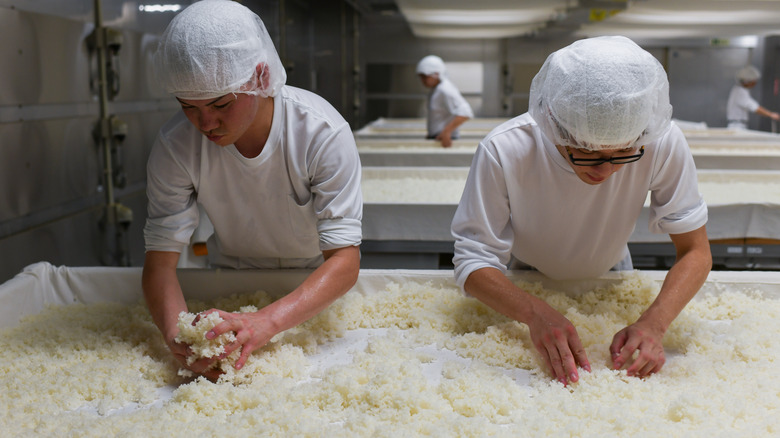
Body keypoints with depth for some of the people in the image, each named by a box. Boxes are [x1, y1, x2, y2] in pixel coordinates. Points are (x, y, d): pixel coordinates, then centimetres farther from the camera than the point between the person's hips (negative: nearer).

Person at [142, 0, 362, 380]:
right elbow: (160, 257, -19)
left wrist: (264, 324, -48)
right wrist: (176, 335, -41)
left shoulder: (322, 133, -29)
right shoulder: (174, 145, -22)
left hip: (316, 283, -1)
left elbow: (344, 260, -32)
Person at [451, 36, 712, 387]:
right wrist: (536, 313, -54)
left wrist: (653, 324, -45)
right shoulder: (502, 152, -40)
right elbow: (473, 261, -35)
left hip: (608, 276, 3)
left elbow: (695, 252, -26)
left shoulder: (663, 144, -35)